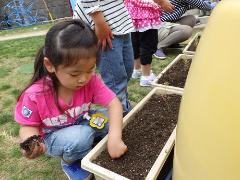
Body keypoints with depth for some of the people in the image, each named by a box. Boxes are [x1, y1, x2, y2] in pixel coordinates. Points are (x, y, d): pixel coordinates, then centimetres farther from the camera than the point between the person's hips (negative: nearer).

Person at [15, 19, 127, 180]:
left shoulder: (91, 80, -24)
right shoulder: (35, 95, -29)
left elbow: (114, 104, -27)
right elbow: (29, 126, -14)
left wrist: (114, 138, -41)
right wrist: (32, 145, -36)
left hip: (82, 124, 3)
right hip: (54, 136, -2)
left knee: (114, 119, -19)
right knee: (81, 137, -33)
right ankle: (71, 163, 3)